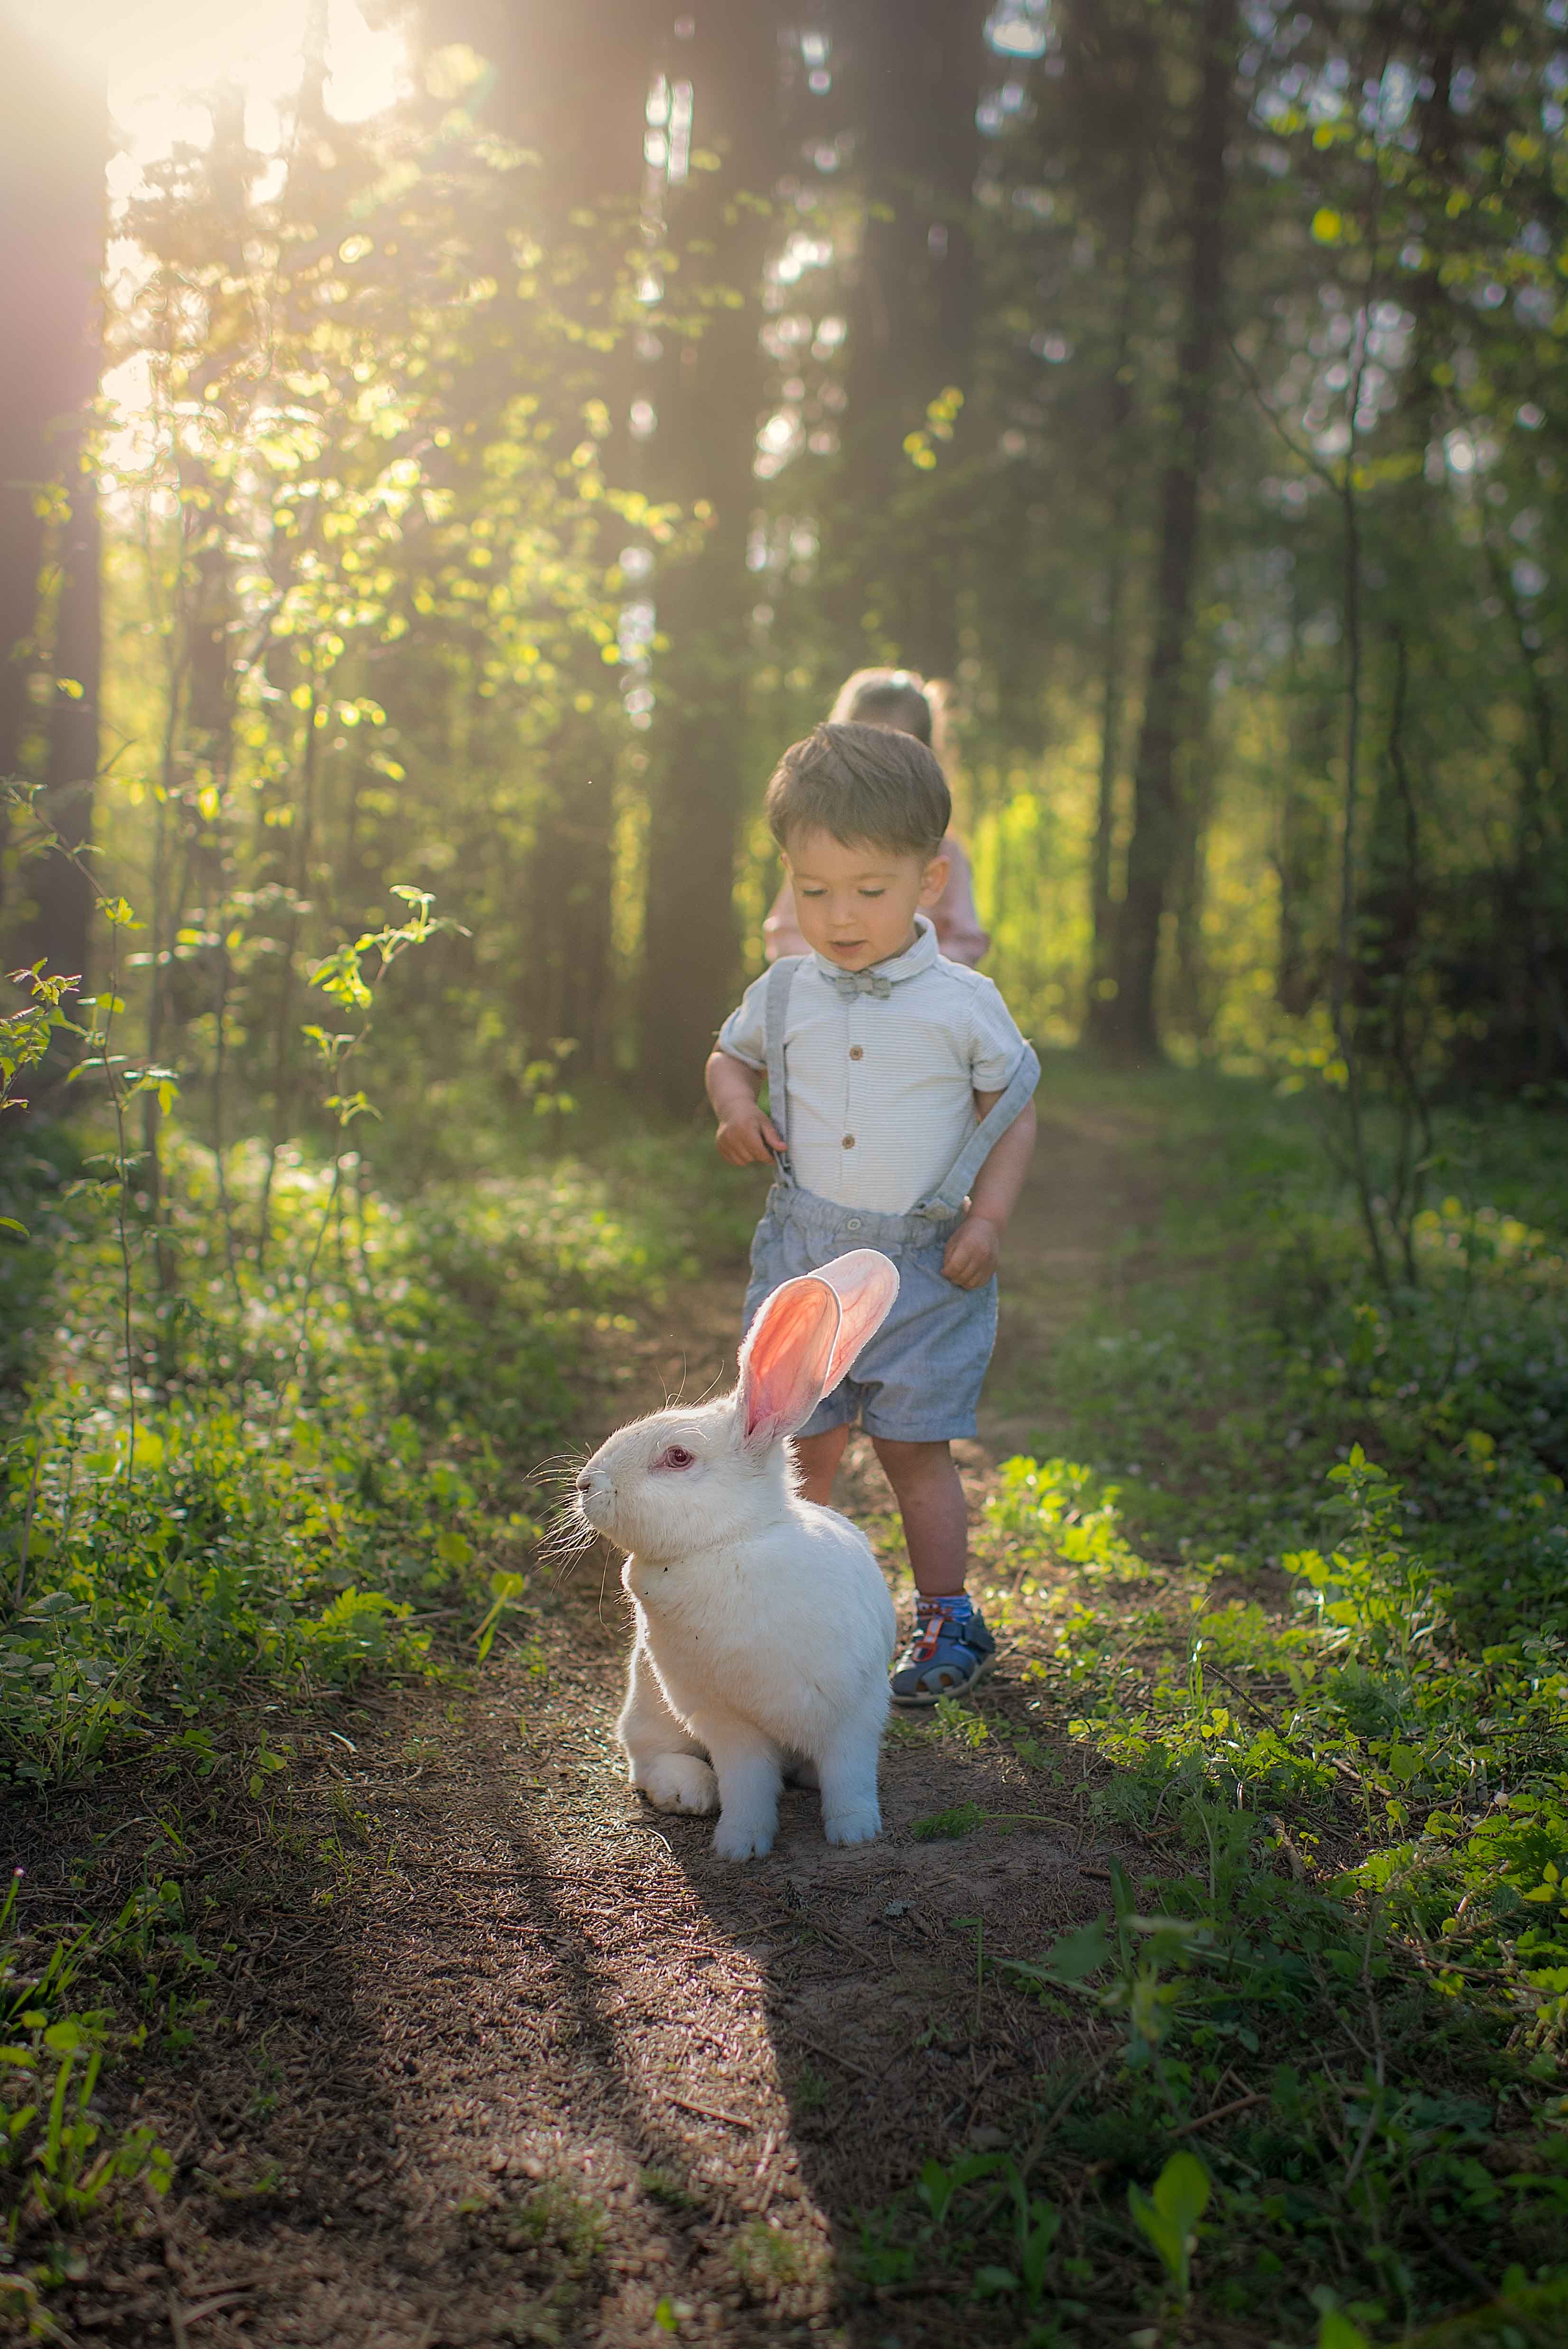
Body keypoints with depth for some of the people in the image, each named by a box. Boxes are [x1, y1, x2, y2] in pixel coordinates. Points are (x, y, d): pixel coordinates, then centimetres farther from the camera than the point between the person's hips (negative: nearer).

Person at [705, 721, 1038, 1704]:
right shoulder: (785, 994, 1)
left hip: (923, 1263, -2)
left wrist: (989, 1218, -8)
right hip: (804, 1253, 3)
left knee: (914, 1448, 1)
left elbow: (1015, 1107, 3)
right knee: (804, 1447, 8)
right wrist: (737, 1106, -3)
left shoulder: (964, 1004, -6)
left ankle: (948, 1619, 16)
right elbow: (731, 1054, 20)